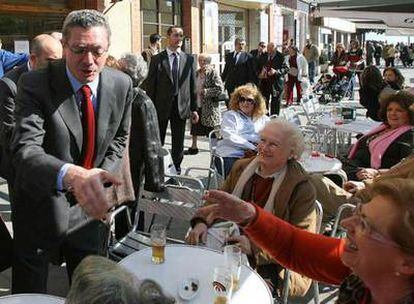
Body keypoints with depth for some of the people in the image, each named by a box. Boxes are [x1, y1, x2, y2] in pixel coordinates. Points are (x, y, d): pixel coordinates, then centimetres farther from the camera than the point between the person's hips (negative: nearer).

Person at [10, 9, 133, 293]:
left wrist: (100, 179, -7)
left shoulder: (122, 84, -6)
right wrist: (71, 174, -54)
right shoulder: (34, 84, -20)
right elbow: (25, 150, -33)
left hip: (87, 207, 3)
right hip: (41, 206, -3)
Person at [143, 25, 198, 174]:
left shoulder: (189, 59, 5)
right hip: (162, 106, -2)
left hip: (181, 106, 2)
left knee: (178, 141, 10)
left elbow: (193, 85, 5)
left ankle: (176, 167, 23)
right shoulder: (157, 59, -1)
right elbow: (150, 85, -1)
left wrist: (194, 109, 3)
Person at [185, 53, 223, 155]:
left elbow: (220, 89, -17)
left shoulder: (213, 72, -11)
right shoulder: (197, 73, 10)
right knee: (195, 127, 15)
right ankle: (193, 147, 28)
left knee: (213, 130, -1)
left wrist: (205, 91, -18)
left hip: (210, 106, -7)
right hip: (197, 105, 7)